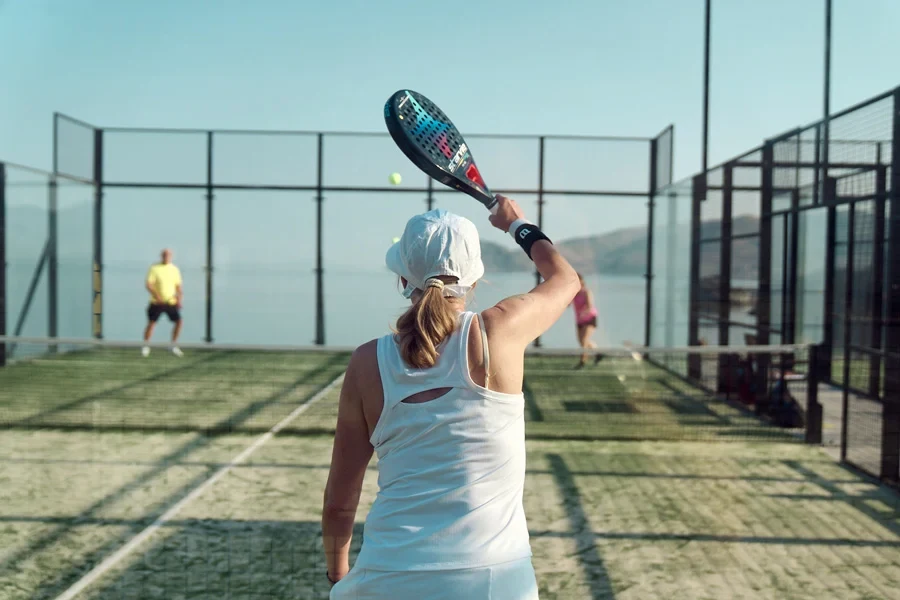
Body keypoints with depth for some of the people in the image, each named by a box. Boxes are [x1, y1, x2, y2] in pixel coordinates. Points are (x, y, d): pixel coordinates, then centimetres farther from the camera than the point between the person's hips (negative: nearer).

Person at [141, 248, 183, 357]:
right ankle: (145, 346, 14)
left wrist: (180, 298, -5)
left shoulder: (175, 269, 8)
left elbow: (178, 286, 12)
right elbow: (148, 284, -9)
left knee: (178, 321, -6)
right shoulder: (154, 268, -4)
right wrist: (156, 295, -23)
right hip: (157, 303, -3)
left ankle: (174, 346, 8)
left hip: (171, 302, 3)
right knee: (151, 323, -3)